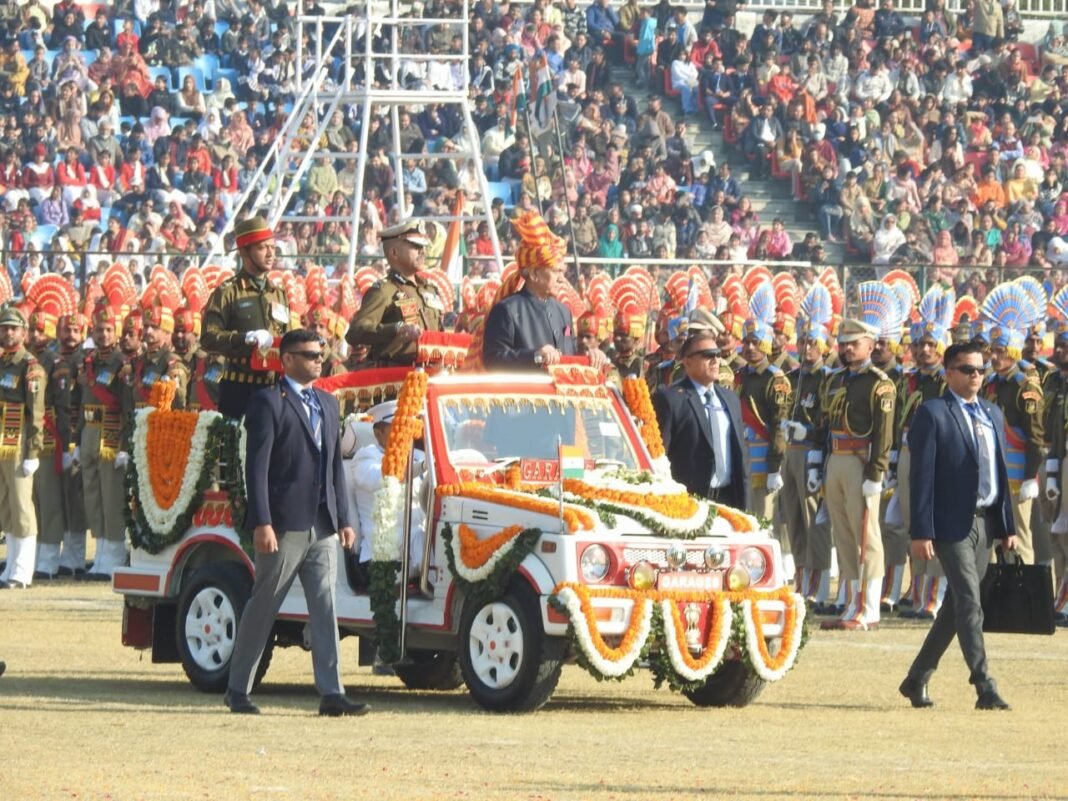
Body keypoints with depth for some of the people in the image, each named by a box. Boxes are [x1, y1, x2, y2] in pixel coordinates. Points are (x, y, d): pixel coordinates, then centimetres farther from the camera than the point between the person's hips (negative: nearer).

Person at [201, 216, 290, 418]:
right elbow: (209, 339, -9)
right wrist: (246, 338, -21)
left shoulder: (279, 294, 18)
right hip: (239, 389, -5)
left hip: (273, 387, 5)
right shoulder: (228, 292, 0)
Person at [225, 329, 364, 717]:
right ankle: (238, 691, 11)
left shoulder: (327, 404, 17)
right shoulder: (268, 403, -5)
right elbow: (257, 467, -11)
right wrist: (261, 522, -18)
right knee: (262, 608, 1)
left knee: (325, 609, 1)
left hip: (322, 526, 7)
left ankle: (331, 693, -1)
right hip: (285, 525, -6)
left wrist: (343, 519, 13)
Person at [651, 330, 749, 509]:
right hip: (690, 500, -6)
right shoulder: (670, 399, -5)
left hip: (728, 498, 6)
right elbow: (659, 453, -8)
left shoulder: (730, 399, 17)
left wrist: (743, 502, 13)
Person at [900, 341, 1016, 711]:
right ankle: (984, 687, -13)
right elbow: (922, 476, -9)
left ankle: (917, 679, 21)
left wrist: (1008, 526, 12)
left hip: (985, 523, 7)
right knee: (969, 604, -11)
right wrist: (921, 532, -15)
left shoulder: (992, 414, 16)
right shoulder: (932, 414, -5)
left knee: (956, 605, 10)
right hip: (952, 524, -7)